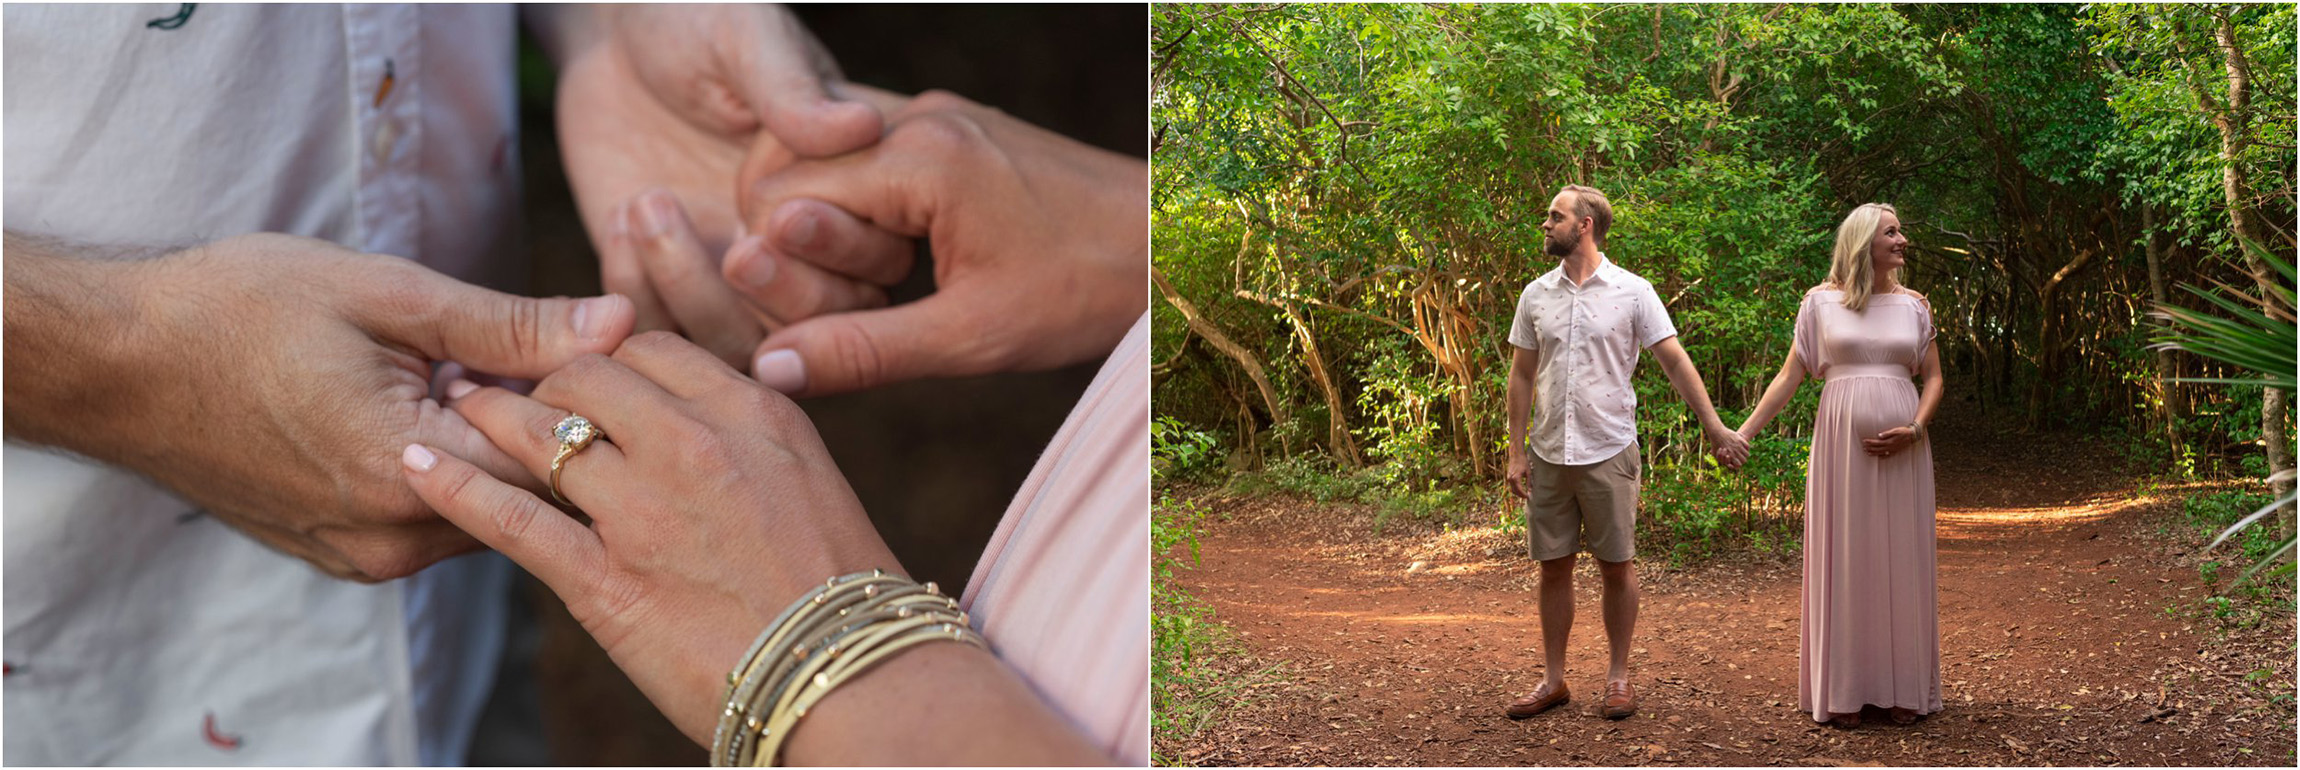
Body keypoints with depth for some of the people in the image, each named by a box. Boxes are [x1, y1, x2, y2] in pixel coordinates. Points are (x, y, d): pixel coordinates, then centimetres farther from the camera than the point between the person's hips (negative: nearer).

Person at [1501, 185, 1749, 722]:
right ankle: (1552, 680, 16)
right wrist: (1515, 451, 6)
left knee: (1616, 566, 3)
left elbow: (1675, 361, -2)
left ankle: (1618, 677, 15)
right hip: (1549, 455, 3)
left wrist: (1715, 428, -5)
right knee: (1553, 567, 7)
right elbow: (1522, 375, 11)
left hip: (1608, 453, -3)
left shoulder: (1632, 292, -3)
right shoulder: (1536, 295, 7)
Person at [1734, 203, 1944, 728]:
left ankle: (1903, 688, 11)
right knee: (1844, 561, 0)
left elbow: (1933, 377, 10)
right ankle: (1845, 691, 6)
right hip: (1841, 443, -2)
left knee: (1901, 560, 3)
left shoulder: (1914, 305, 10)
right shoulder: (1821, 302, 3)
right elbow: (1790, 375, 3)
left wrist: (1914, 430, -7)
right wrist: (1743, 432, -4)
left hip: (1901, 450, 2)